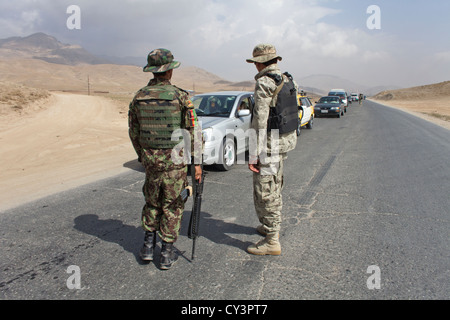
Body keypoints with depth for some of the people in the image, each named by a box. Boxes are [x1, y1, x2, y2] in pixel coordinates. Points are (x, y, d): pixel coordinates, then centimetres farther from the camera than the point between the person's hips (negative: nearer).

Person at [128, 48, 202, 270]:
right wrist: (197, 162, -6)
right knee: (172, 205, 9)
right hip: (174, 160, -3)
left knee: (152, 202, 21)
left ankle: (148, 246, 25)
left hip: (150, 158, 4)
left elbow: (134, 132, 8)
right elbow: (194, 131, -12)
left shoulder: (139, 97, 1)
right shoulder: (180, 97, -11)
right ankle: (167, 253, 17)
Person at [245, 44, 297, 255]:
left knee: (264, 192, -1)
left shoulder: (264, 83, -18)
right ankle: (272, 227, 39)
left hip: (269, 145, -10)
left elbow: (260, 121, -23)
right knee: (274, 188, 22)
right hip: (285, 141, 10)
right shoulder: (286, 80, 11)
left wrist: (253, 154, -20)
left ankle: (272, 242, 7)